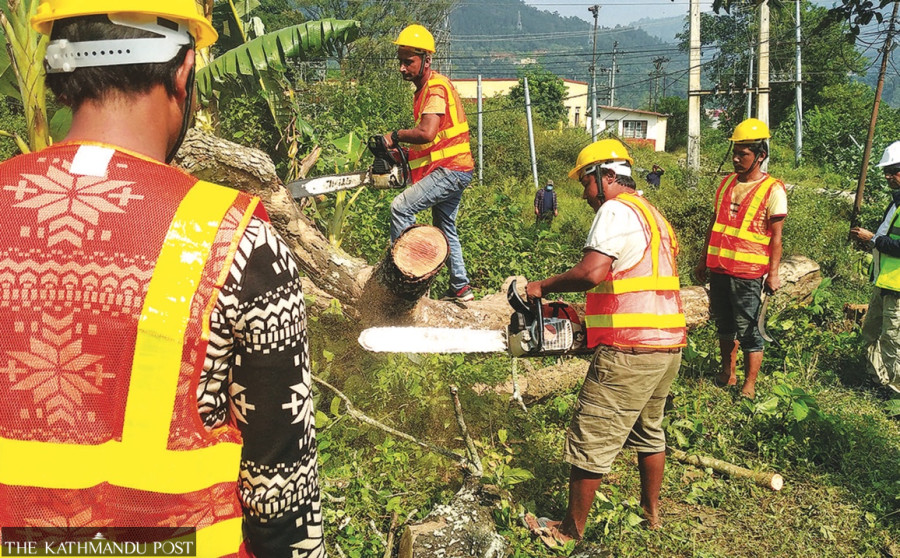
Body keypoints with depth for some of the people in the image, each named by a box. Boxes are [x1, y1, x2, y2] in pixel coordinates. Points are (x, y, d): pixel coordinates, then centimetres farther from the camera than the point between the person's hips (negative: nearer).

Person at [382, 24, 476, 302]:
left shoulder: (436, 87, -15)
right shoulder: (424, 89, 17)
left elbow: (426, 133, -28)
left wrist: (395, 136, -14)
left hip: (450, 169, -11)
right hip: (453, 171, 11)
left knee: (401, 207, -18)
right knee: (445, 229, 17)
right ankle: (460, 287, 25)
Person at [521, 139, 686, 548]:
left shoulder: (616, 210, -10)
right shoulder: (655, 217, 19)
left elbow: (591, 272, -23)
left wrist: (543, 286, -9)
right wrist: (586, 317, 18)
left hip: (631, 350, -10)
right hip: (669, 344, 10)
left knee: (592, 440, 2)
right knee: (649, 429, 24)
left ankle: (571, 530, 14)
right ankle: (651, 512, 37)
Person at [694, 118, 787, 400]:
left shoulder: (772, 189, -7)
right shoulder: (726, 183, 10)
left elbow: (776, 236, -7)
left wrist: (773, 273, -11)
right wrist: (704, 260, 16)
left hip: (748, 273, -6)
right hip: (719, 268, 6)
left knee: (748, 331, 0)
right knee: (724, 324, 17)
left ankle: (749, 387, 10)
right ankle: (727, 374, 32)